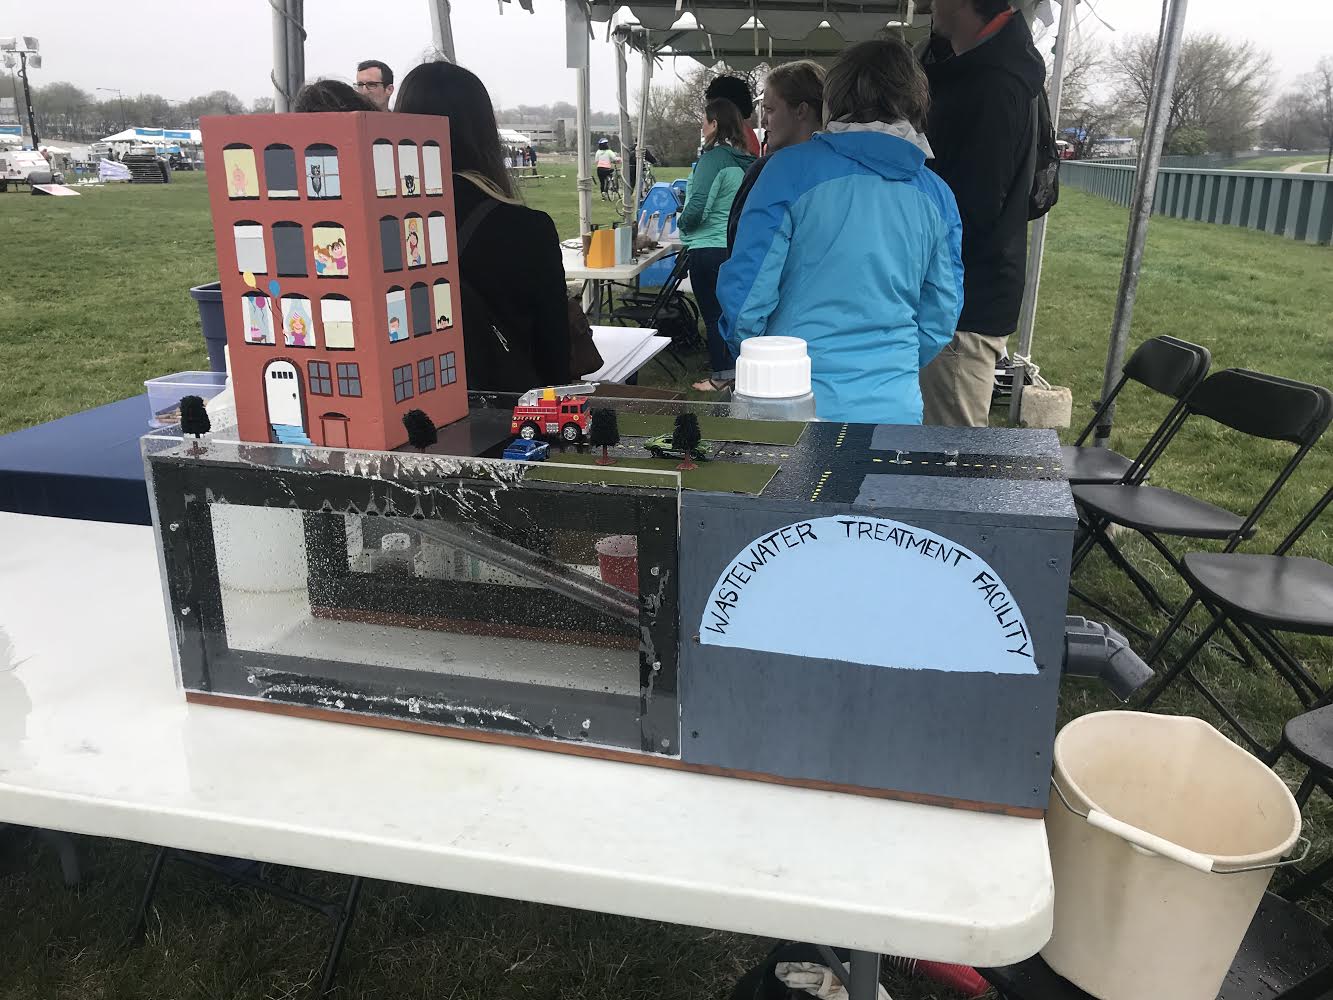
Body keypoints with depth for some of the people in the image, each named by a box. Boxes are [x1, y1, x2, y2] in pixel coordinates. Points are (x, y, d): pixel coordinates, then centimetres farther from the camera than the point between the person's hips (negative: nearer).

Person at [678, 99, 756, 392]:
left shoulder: (714, 157, -15)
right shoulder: (745, 160, 7)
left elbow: (697, 206, -21)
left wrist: (682, 223, -1)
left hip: (709, 248, -7)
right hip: (738, 247, 7)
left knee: (713, 315, 3)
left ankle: (720, 376, 11)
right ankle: (733, 367, 27)